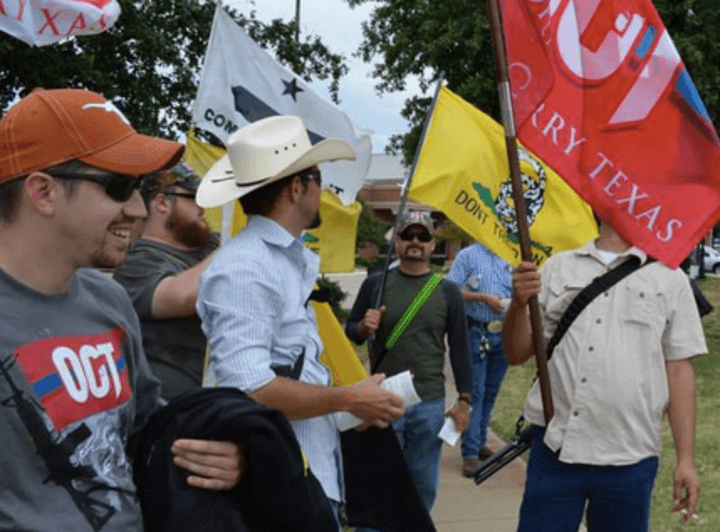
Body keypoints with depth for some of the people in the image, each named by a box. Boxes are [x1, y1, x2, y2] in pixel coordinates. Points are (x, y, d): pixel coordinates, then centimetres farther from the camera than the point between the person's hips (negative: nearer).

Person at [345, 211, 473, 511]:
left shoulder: (447, 291, 4)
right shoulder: (375, 284, 3)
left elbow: (459, 349, 7)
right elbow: (350, 332, 11)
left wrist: (464, 399, 3)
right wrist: (363, 327, -12)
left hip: (430, 404, 1)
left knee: (423, 484, 10)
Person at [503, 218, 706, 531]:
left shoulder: (670, 280, 7)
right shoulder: (558, 267, 10)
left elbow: (679, 371, 6)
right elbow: (517, 354, 9)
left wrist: (686, 459, 2)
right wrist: (518, 303, -11)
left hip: (629, 459, 0)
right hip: (554, 449, 1)